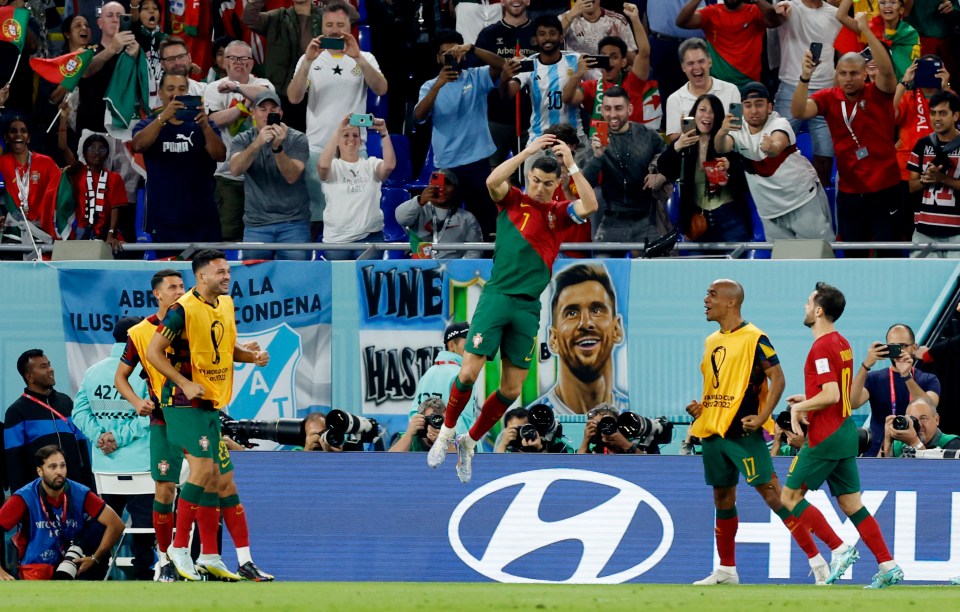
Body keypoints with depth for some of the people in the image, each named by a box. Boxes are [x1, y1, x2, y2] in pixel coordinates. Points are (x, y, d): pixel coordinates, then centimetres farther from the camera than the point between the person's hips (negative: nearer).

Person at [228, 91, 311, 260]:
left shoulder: (296, 139, 1)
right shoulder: (243, 140, 5)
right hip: (256, 224, 1)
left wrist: (277, 147, -28)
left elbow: (292, 176, -12)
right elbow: (235, 170, -14)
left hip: (293, 223, -1)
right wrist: (257, 143, -29)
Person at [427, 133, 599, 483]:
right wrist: (527, 152, -19)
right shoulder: (512, 201, 3)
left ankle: (470, 442, 21)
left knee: (511, 390, 2)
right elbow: (492, 181, -18)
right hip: (497, 296, -3)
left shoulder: (558, 213, 9)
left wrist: (571, 165, -11)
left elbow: (590, 205, -8)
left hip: (528, 307, 3)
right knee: (469, 373, -10)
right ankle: (446, 434, 12)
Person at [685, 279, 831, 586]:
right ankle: (726, 570, 22)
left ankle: (817, 561, -10)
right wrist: (700, 406, 7)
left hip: (742, 431, -8)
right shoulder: (711, 341, 15)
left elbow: (777, 379, -12)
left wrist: (762, 417, -22)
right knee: (722, 498, 13)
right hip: (712, 431, 8)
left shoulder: (754, 339, -10)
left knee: (770, 491, -12)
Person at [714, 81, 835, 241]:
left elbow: (778, 146, -39)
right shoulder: (738, 130, -3)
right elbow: (721, 148, -25)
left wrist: (771, 148, -65)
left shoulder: (779, 124, -15)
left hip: (804, 199, -4)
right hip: (771, 212, 4)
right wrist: (722, 132, -50)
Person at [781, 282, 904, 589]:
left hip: (825, 438, -9)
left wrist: (799, 407, -11)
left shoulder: (821, 347, -16)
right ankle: (889, 567, 3)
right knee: (851, 504, 9)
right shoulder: (842, 344, 13)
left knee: (790, 497, 0)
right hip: (845, 432, 9)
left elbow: (831, 395, -24)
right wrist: (806, 400, 18)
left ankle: (839, 549, -5)